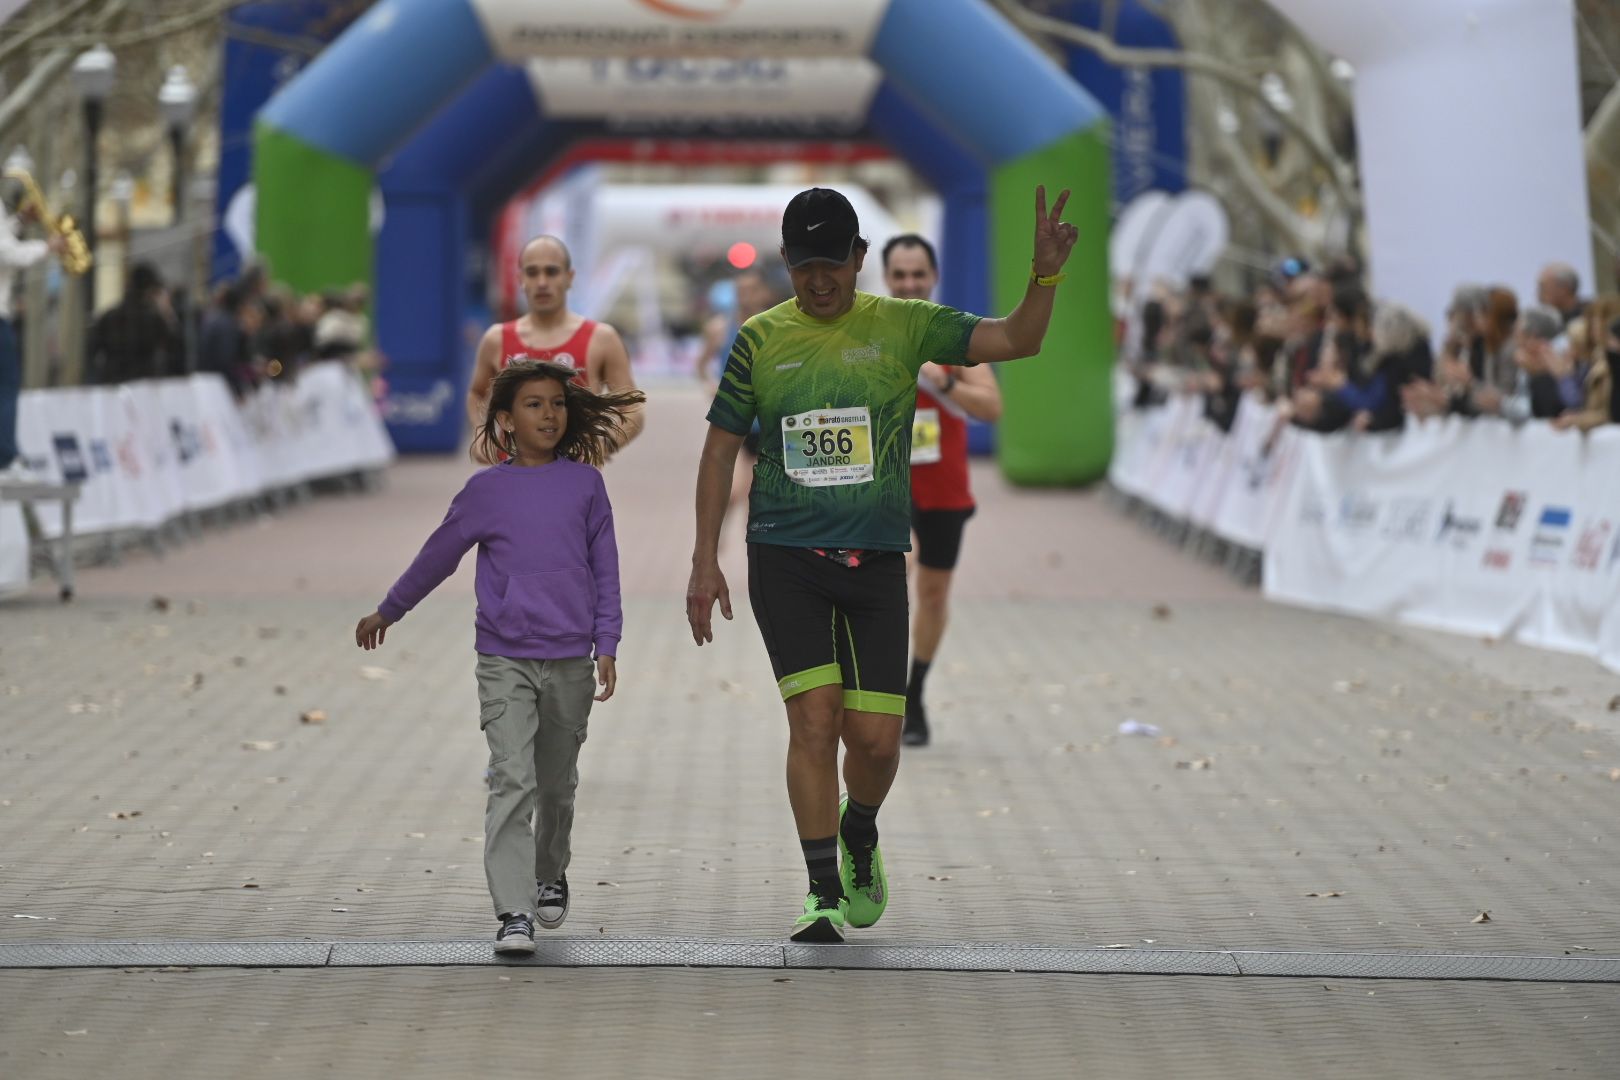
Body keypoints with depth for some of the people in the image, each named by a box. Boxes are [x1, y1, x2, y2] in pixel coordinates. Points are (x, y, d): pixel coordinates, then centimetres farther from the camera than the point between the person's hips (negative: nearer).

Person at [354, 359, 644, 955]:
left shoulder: (584, 484, 3)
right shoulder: (486, 489, 1)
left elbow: (606, 571, 8)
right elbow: (437, 556, 13)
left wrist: (606, 645, 2)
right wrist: (386, 612, 22)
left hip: (570, 660, 2)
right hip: (504, 661, -2)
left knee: (557, 783, 15)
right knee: (512, 781, -13)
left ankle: (551, 875, 40)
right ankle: (513, 912, -16)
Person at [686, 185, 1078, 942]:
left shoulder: (902, 326, 4)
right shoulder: (761, 338, 5)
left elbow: (1016, 341, -4)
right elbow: (720, 448, 10)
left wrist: (1045, 275, -22)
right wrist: (705, 561, 5)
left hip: (876, 560, 1)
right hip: (784, 558, -1)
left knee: (875, 737, -2)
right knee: (814, 718, -12)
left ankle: (859, 837, 31)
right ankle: (824, 896, -4)